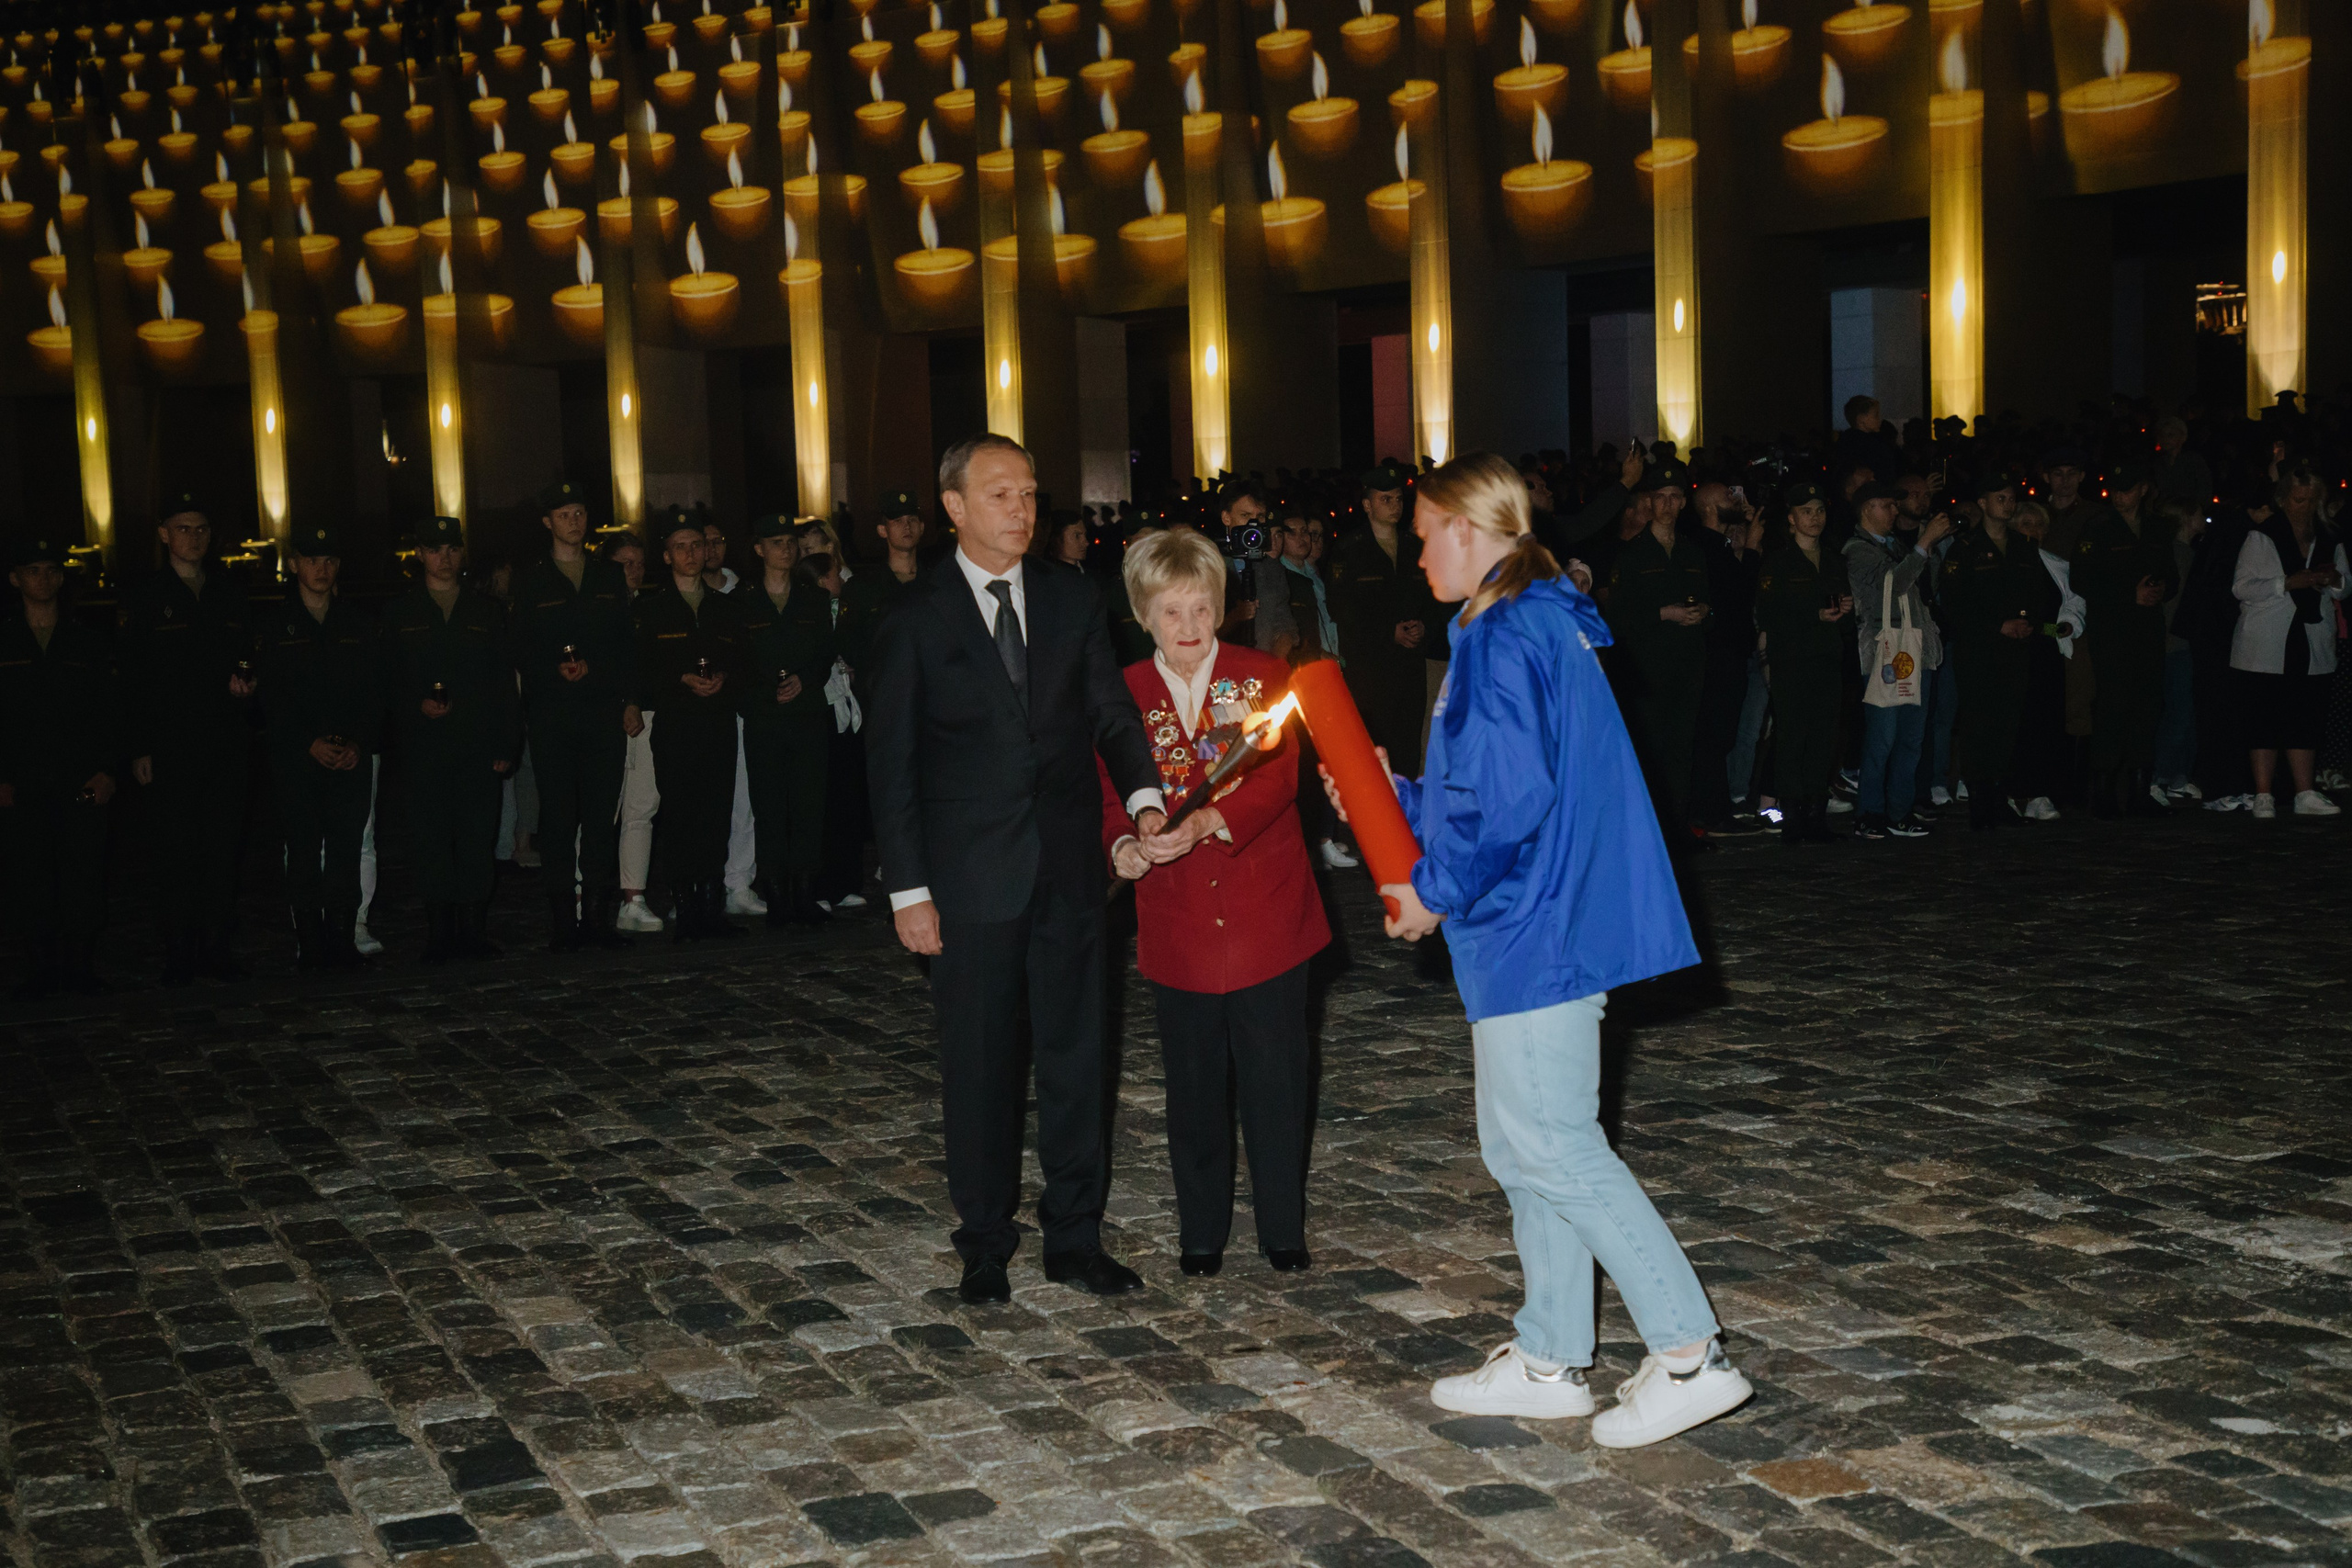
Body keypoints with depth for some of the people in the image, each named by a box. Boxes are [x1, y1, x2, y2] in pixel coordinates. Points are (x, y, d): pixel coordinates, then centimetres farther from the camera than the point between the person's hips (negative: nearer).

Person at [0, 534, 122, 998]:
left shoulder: (90, 641, 11)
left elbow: (111, 711, 9)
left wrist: (108, 770, -2)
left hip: (80, 784, 0)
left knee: (84, 876, -4)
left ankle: (80, 968, 4)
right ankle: (41, 971, 7)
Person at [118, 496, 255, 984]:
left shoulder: (230, 592, 14)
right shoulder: (144, 597, 3)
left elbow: (249, 659, 21)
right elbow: (133, 681, -1)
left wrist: (245, 684, -3)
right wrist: (139, 748, -7)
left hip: (225, 741, 3)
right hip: (171, 746, -3)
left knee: (223, 850, 3)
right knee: (177, 852, -1)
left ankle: (218, 951, 10)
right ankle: (180, 957, 5)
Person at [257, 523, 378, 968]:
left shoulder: (360, 625, 13)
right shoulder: (271, 627, 8)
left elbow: (375, 696, 8)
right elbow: (271, 701, 1)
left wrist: (360, 744, -7)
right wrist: (309, 744, -11)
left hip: (352, 760, 1)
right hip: (295, 761, -1)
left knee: (346, 853, -3)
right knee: (303, 853, -4)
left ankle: (342, 944, 2)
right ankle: (310, 946, 1)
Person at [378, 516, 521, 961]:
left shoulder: (489, 611, 12)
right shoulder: (399, 613, 11)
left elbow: (506, 685, 9)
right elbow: (384, 680, 9)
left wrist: (507, 745, 1)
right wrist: (417, 706, -10)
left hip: (479, 745, 0)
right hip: (424, 746, 0)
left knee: (478, 839, -1)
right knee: (431, 840, -1)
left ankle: (473, 928, 5)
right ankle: (440, 931, 5)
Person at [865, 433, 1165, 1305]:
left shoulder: (1072, 599, 6)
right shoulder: (916, 619, -3)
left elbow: (1109, 710, 5)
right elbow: (890, 763, -2)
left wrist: (1143, 794, -15)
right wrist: (908, 889, -7)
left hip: (1068, 865, 3)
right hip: (971, 874, -3)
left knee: (1075, 1051, 8)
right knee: (979, 1061, 7)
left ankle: (1074, 1239, 20)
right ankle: (985, 1243, 22)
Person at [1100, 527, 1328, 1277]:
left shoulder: (1265, 679, -1)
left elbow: (1276, 778, -14)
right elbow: (1111, 793, 4)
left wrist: (1206, 822, -31)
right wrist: (1124, 844, -19)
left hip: (1266, 913, -1)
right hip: (1176, 925, 1)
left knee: (1277, 1079, 4)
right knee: (1194, 1087, 10)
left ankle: (1283, 1229, 20)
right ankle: (1201, 1231, 25)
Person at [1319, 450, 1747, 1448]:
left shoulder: (1504, 640, -15)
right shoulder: (1548, 629, 17)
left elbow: (1507, 802, -24)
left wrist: (1434, 892, -11)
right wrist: (1393, 800, 18)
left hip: (1534, 935, -11)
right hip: (1554, 926, 11)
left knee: (1552, 1149, -6)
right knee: (1523, 1148, 14)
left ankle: (1690, 1355, -3)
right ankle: (1549, 1362, 22)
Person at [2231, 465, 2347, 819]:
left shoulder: (2327, 539, 11)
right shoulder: (2261, 537, -3)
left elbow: (2345, 585, 20)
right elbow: (2242, 587, -10)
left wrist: (2335, 580, -4)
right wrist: (2288, 583, -19)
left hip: (2311, 644, 4)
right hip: (2267, 648, -4)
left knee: (2304, 721, 6)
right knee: (2266, 722, -2)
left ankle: (2304, 794, 10)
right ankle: (2263, 796, 3)